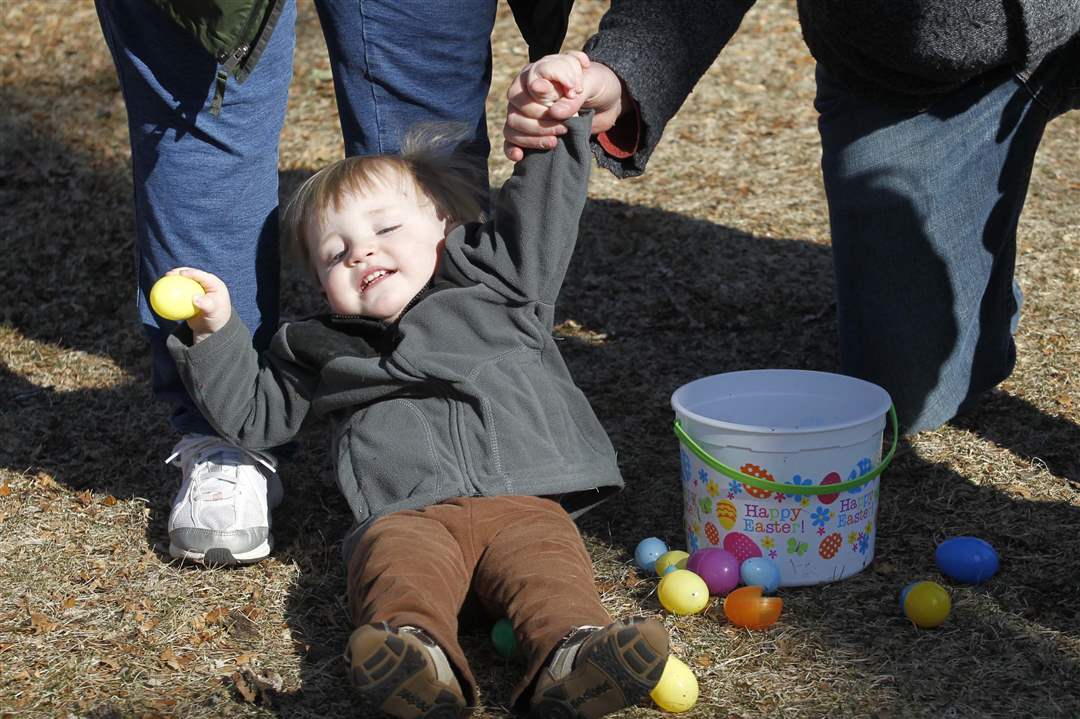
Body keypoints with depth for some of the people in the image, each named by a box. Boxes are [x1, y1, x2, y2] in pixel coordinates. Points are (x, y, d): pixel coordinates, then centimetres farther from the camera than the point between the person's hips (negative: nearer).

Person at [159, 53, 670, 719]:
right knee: (400, 563, -36)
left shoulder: (494, 289, 29)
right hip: (408, 512, 0)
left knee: (550, 562, -33)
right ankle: (418, 655, -62)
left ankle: (572, 658, -58)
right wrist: (216, 334, 21)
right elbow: (252, 414, 34)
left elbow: (540, 214, 21)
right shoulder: (321, 349, 33)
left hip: (524, 497, 1)